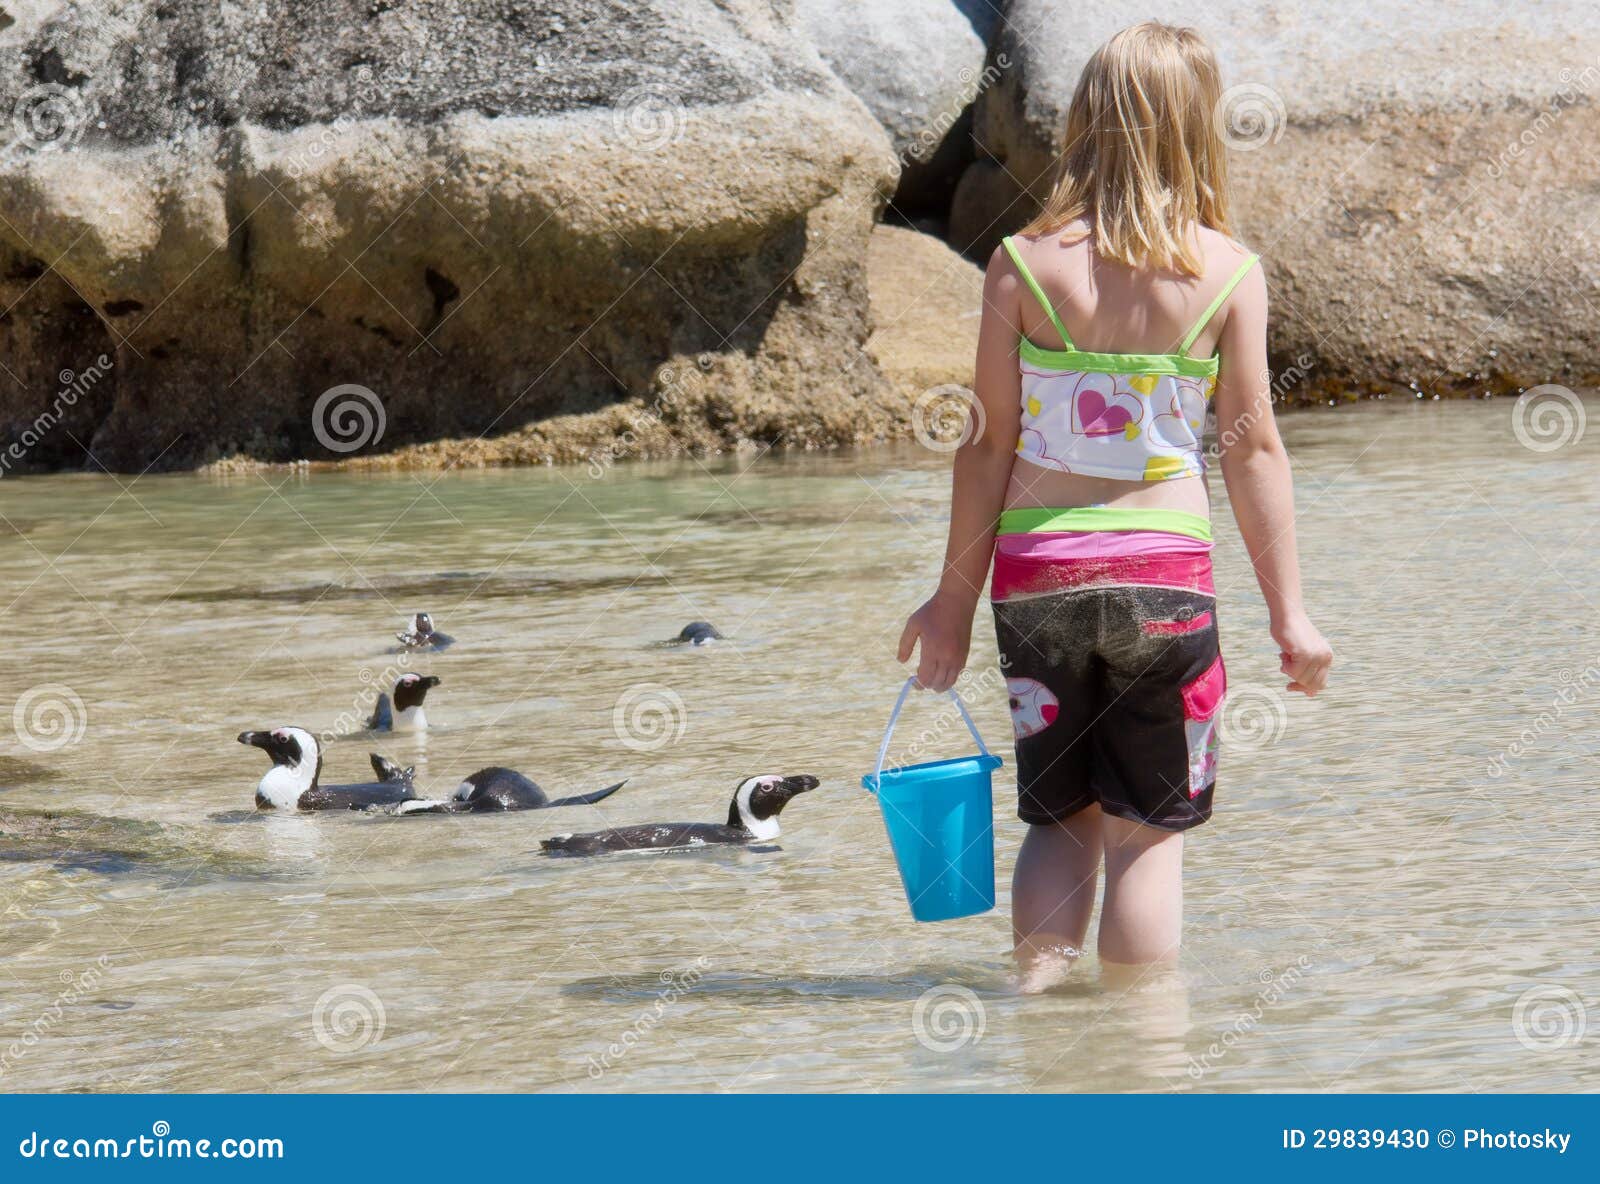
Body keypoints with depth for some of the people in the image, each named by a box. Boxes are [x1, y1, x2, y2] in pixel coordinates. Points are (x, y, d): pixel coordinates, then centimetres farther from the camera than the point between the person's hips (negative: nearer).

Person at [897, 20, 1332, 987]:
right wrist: (1290, 616, 3)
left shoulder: (1024, 264, -3)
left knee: (1062, 818, 16)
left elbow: (990, 444, -1)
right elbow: (1255, 449, -3)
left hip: (1036, 571, 1)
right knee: (1148, 829, 7)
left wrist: (956, 594, 8)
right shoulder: (1227, 271, -4)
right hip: (1164, 570, -1)